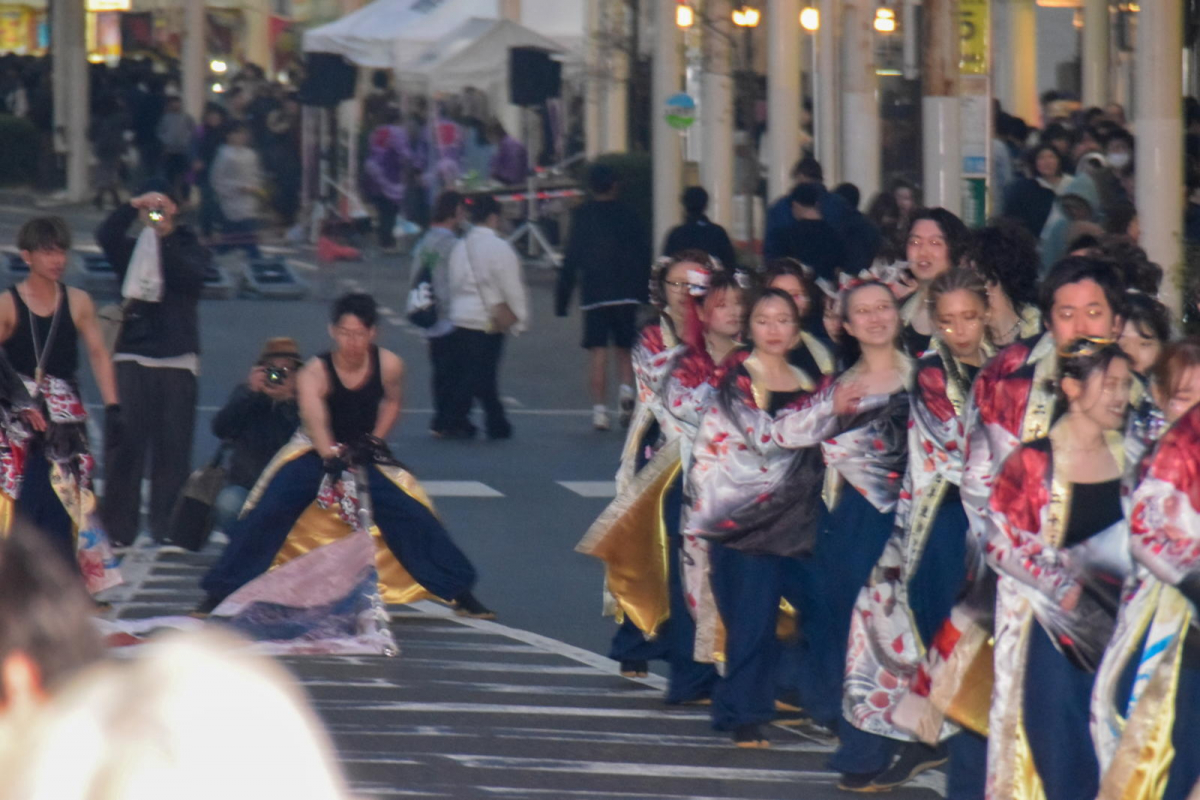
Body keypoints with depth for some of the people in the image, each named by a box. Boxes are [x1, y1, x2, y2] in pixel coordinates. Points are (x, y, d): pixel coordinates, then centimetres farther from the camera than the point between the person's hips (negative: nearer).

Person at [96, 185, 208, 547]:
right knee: (124, 443, -6)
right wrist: (132, 208, -17)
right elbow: (106, 236, -6)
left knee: (173, 447, -3)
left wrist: (165, 235, -17)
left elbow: (190, 274, -9)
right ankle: (117, 527, -3)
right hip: (132, 357, 0)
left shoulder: (190, 249, 11)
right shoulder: (131, 250, 13)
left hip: (177, 361, 0)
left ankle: (167, 527, 1)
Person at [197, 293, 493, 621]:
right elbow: (316, 423, -43)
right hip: (317, 453, -2)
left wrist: (376, 440, -8)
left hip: (365, 452, 2)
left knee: (412, 514, -9)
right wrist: (333, 459, -60)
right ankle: (219, 592, -8)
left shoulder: (388, 365, -17)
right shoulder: (314, 373, -27)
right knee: (267, 513, -19)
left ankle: (460, 593, 6)